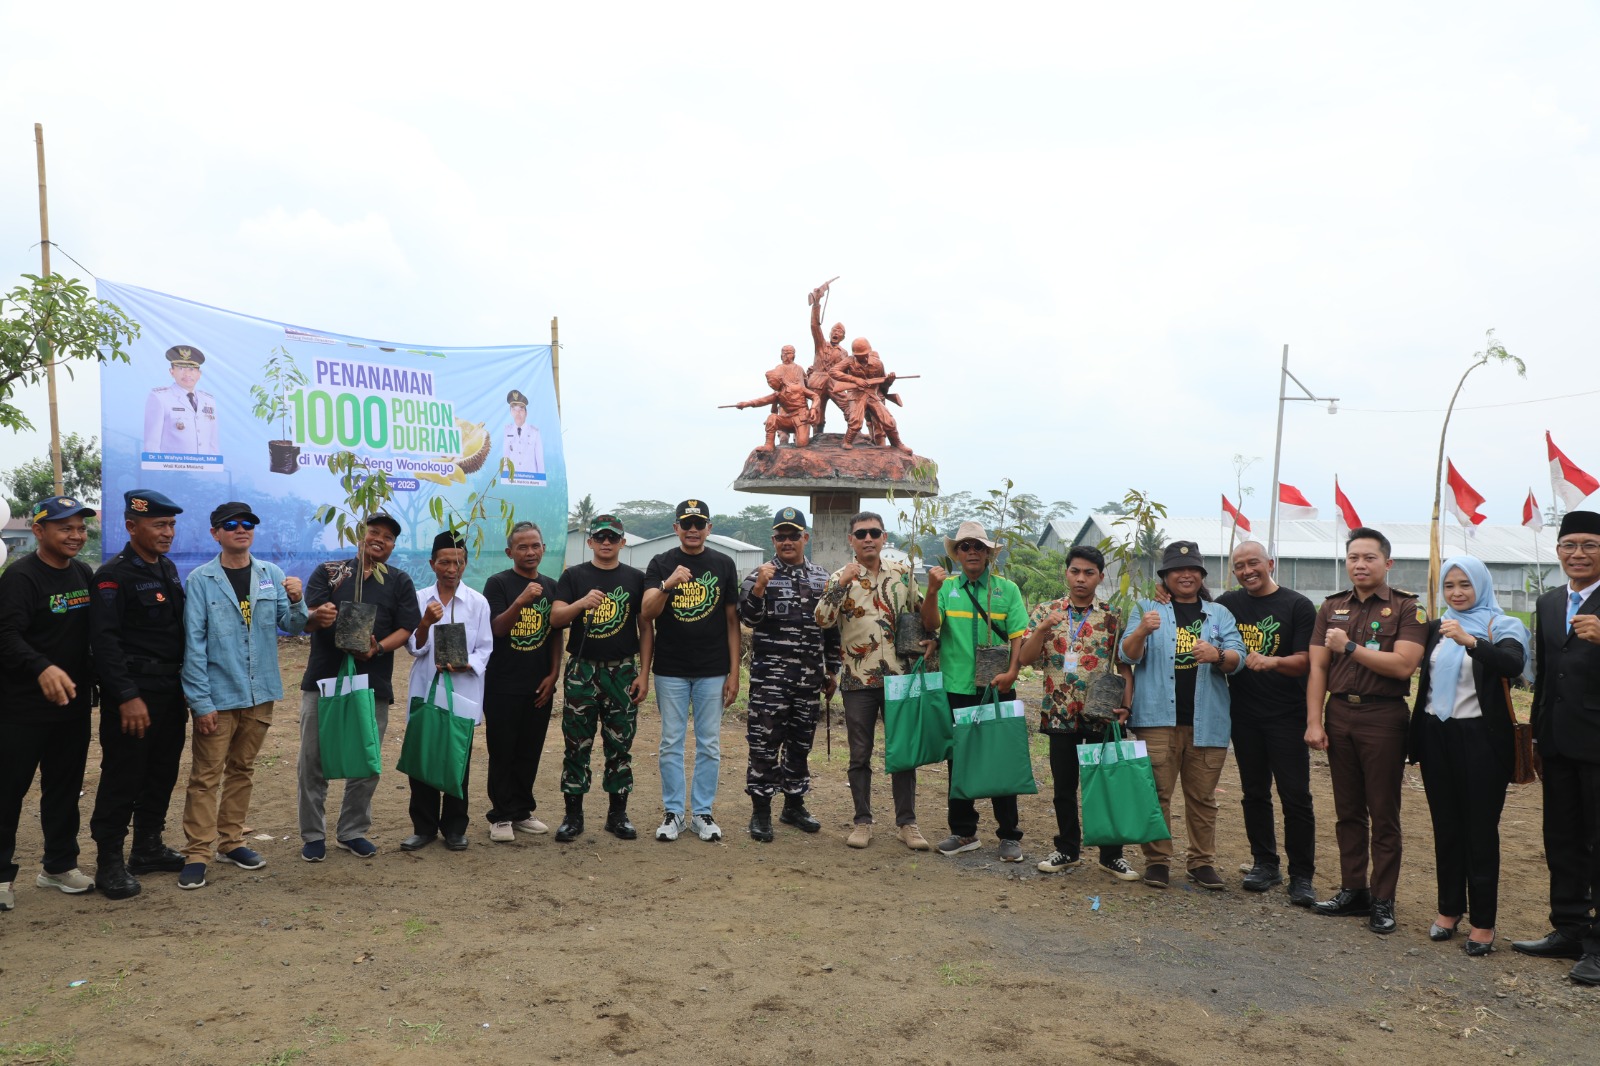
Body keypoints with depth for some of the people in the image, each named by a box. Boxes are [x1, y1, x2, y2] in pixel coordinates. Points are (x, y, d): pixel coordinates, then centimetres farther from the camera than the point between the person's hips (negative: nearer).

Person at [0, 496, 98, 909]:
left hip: (74, 704, 7)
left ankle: (60, 865, 26)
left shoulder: (84, 574, 9)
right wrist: (42, 668, -39)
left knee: (65, 787, 14)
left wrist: (93, 680, 7)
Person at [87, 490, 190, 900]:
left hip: (171, 691, 8)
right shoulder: (114, 575, -12)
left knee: (162, 773, 14)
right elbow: (105, 641, -17)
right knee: (122, 778, -1)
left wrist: (185, 684, 14)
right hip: (134, 693, -8)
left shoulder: (168, 569, 12)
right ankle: (110, 863, 8)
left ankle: (149, 847, 27)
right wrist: (127, 697, -21)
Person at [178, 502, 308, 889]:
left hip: (260, 694, 4)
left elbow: (293, 627, 0)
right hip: (218, 696, -4)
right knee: (206, 776, 1)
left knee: (242, 770, 16)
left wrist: (296, 602, -22)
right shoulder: (201, 580, -7)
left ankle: (230, 840, 28)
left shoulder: (272, 575, 3)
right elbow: (193, 643, -8)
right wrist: (200, 701, -11)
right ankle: (197, 853, 9)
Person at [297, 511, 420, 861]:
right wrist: (318, 616, -26)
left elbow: (406, 628, 2)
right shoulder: (328, 572, 7)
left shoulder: (400, 581, 9)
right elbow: (305, 620, -2)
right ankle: (313, 835, 15)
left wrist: (378, 648, -18)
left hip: (373, 684, 1)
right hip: (322, 679, -1)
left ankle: (352, 831, 23)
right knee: (313, 761, 2)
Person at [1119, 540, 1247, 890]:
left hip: (1207, 720, 2)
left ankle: (1202, 861, 18)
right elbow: (1128, 655, -3)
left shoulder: (1219, 614, 14)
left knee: (1203, 796, 8)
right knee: (1157, 792, -1)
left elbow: (1238, 659, 3)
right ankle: (1157, 860, 9)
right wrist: (1142, 631, -24)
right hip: (1158, 718, -2)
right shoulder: (1149, 609, 9)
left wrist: (1217, 655, -20)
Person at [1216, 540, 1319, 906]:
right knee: (1254, 793, 11)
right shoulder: (1227, 604, 8)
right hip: (1244, 714, 4)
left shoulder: (1298, 606, -3)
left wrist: (1273, 661, -28)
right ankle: (1265, 864, 23)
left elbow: (1304, 661, -9)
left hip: (1286, 715, -4)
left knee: (1296, 797, -3)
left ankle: (1301, 876, 5)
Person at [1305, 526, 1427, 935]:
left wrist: (1350, 647, -13)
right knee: (1347, 810, 11)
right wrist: (1314, 721, -2)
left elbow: (1403, 664, -16)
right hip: (1339, 714, 4)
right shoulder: (1332, 607, 10)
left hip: (1383, 717, -4)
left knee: (1384, 815, 2)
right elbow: (1318, 668, 6)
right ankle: (1352, 890, 20)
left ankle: (1383, 901, 10)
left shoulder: (1407, 608, -3)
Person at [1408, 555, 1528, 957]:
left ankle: (1483, 921, 8)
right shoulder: (1435, 628, 9)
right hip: (1436, 735, 5)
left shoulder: (1502, 627, -5)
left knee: (1480, 829, 0)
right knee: (1446, 826, 12)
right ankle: (1449, 908, 23)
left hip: (1480, 738, -5)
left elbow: (1513, 665, -26)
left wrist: (1469, 641, -40)